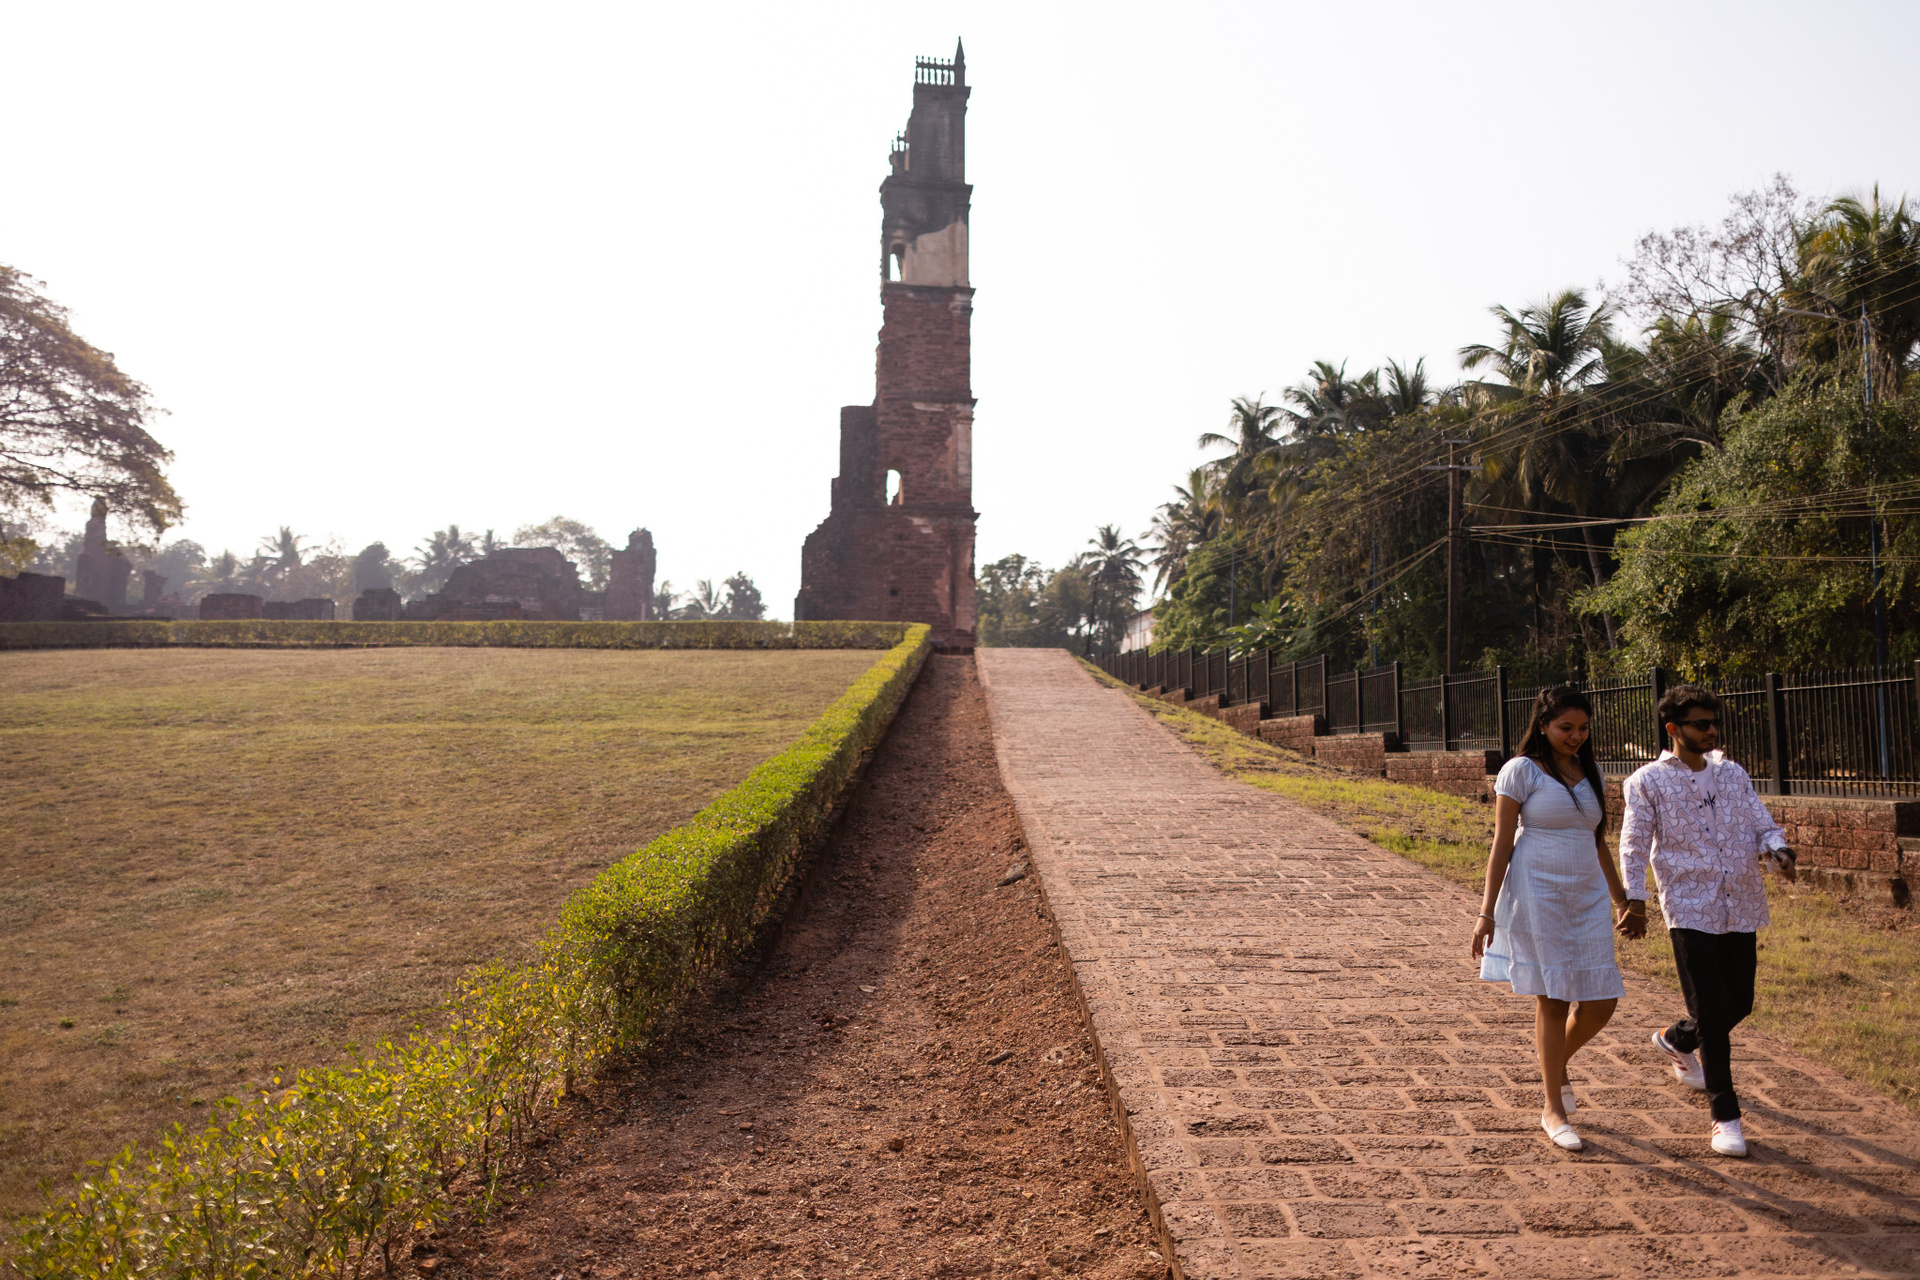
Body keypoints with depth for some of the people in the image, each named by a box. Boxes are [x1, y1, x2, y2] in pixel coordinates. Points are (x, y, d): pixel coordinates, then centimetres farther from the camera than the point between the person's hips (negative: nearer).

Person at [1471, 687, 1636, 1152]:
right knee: (1554, 999, -1)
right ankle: (1553, 1109, 14)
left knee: (1601, 1000, 2)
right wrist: (1486, 912, -10)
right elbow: (1502, 845, -7)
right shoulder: (1521, 771, -6)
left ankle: (1555, 1068, 32)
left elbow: (1597, 842, 21)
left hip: (1587, 896, 6)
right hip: (1537, 895, -6)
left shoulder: (1589, 772, 12)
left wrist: (1621, 900, 21)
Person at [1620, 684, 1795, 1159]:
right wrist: (1635, 899, -12)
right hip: (1689, 910, -5)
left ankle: (1675, 1041, 44)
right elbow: (1634, 844, -3)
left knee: (1739, 1003, 14)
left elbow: (1762, 824, 9)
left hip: (1741, 908, 5)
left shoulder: (1732, 774, 11)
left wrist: (1778, 849, -14)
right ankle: (1725, 1116, 5)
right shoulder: (1647, 781, -2)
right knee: (1711, 1012, -6)